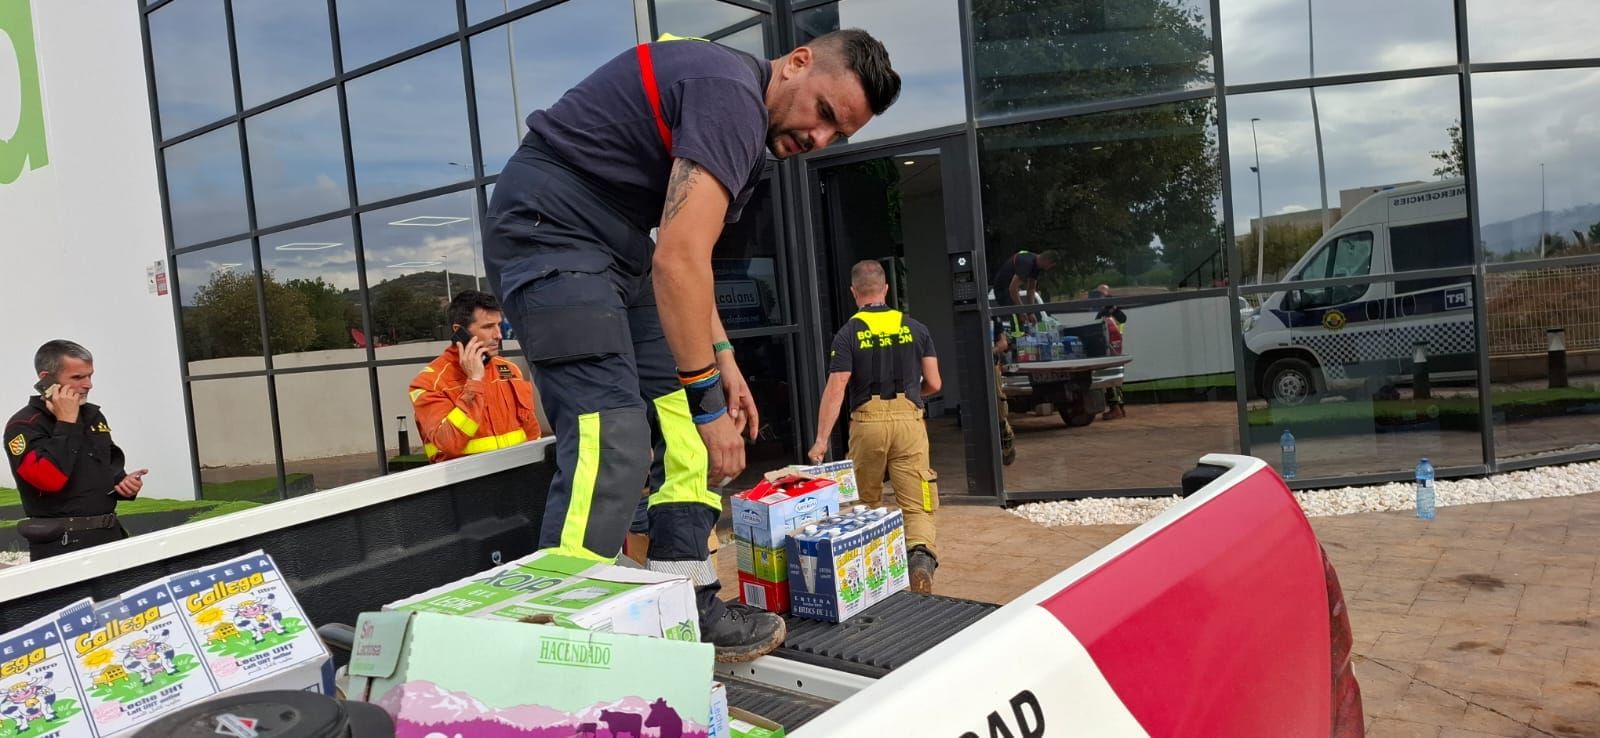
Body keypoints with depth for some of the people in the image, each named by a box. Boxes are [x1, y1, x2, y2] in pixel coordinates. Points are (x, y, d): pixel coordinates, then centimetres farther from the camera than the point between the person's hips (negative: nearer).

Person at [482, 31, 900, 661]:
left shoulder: (739, 115, 14)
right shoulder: (733, 94, -19)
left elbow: (687, 252, 19)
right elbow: (677, 260, -27)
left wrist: (723, 360, 12)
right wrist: (709, 402, -22)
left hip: (616, 249, 10)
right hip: (548, 229, -10)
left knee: (688, 433, 4)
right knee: (611, 445, -19)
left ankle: (686, 611, 10)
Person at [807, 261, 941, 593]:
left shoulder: (848, 334, -1)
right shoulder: (915, 328, 6)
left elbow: (835, 390, -8)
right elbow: (933, 383, 8)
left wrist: (821, 440, -7)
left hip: (867, 422, 0)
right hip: (909, 419, 1)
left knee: (866, 503, 18)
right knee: (916, 505, 1)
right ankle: (920, 553, -24)